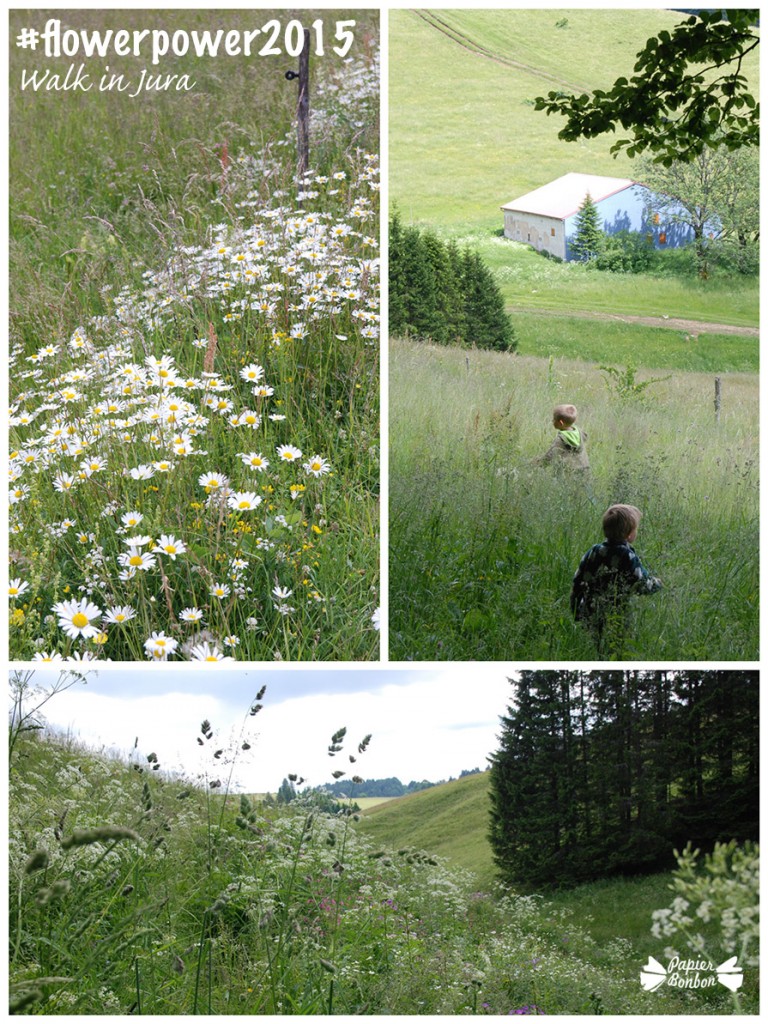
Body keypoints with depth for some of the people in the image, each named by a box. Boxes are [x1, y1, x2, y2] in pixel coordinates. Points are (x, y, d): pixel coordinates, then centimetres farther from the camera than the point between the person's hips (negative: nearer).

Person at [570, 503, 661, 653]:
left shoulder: (594, 551, 0)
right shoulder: (627, 556, -15)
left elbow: (578, 582, 4)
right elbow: (643, 585, -9)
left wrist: (576, 613, 14)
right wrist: (657, 583, 13)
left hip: (590, 617, 5)